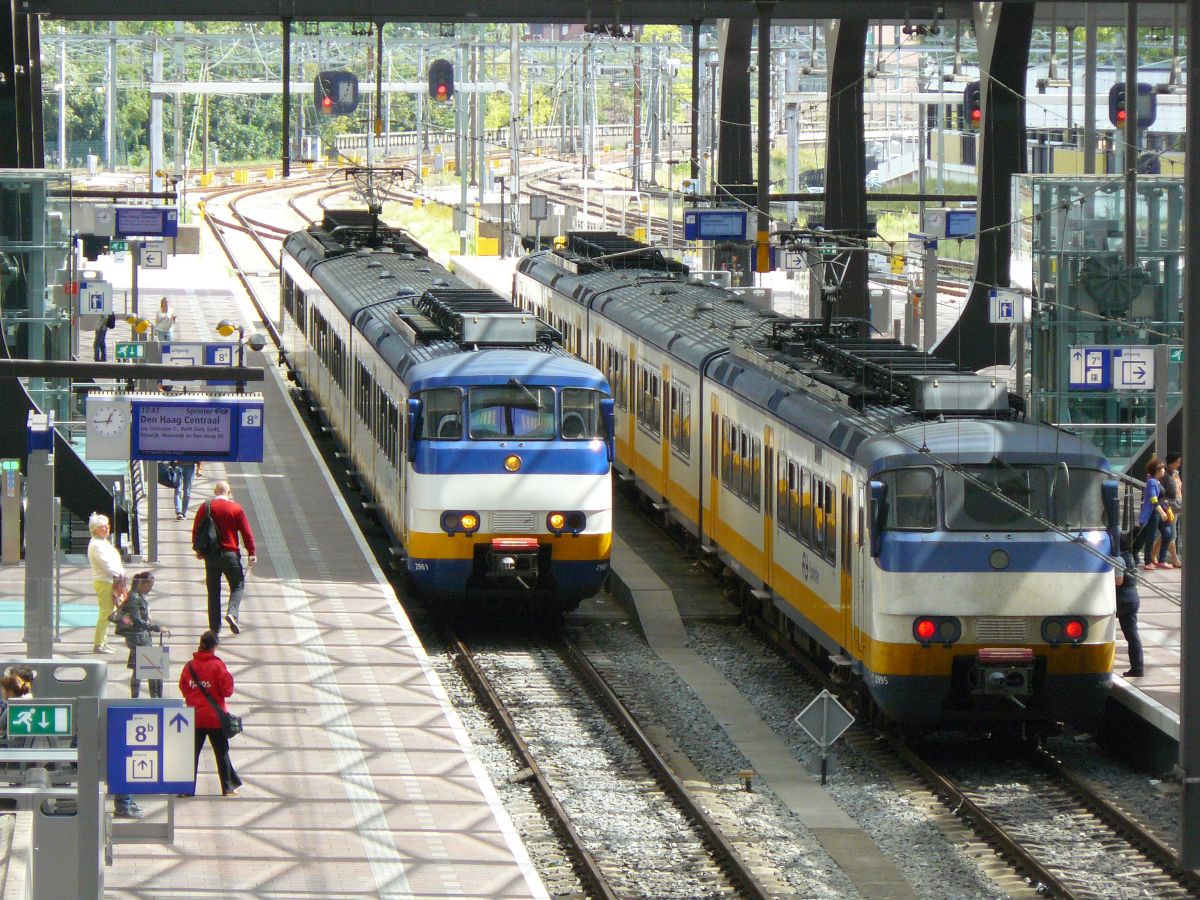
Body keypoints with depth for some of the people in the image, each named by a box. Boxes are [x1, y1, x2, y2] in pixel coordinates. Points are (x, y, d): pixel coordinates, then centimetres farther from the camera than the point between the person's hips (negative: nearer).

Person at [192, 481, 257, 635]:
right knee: (238, 585, 9)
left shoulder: (205, 508, 1)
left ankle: (215, 626, 8)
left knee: (213, 590, 9)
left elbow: (196, 531, 6)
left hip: (210, 554, 2)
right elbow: (247, 532, -3)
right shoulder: (236, 509, -3)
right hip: (230, 553, -2)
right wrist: (251, 553, 4)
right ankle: (232, 613, -17)